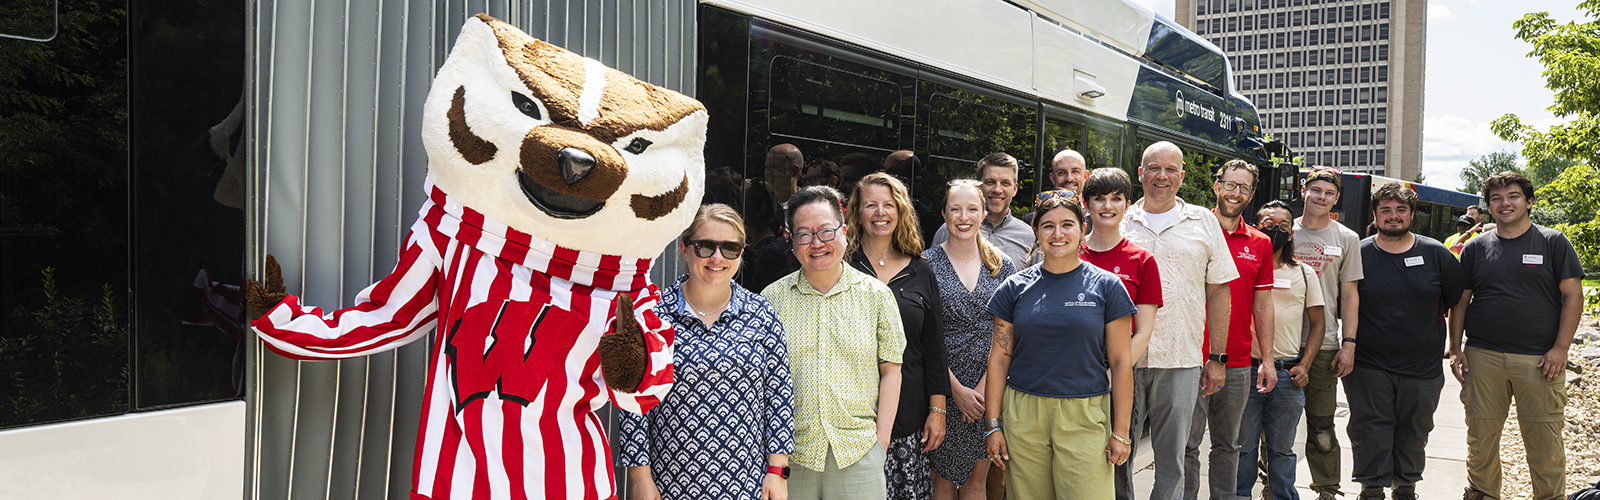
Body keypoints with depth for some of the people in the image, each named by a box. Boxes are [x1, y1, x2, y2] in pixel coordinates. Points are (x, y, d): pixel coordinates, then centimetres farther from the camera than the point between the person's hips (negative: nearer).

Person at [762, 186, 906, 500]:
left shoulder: (876, 295, 3)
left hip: (859, 452, 0)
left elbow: (890, 370, 5)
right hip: (790, 453, 0)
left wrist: (882, 437, -2)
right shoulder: (772, 298, 3)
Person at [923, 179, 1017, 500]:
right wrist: (957, 389, -12)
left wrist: (983, 386, -9)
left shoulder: (1002, 266, 6)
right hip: (944, 386, -2)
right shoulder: (927, 264, -3)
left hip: (990, 386, 2)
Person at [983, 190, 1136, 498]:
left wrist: (1120, 431, -2)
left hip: (1085, 419, -1)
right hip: (1023, 419, 1)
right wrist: (992, 425, 2)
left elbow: (1121, 362, 2)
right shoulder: (1015, 288, 6)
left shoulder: (1105, 286, 3)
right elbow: (999, 359, 7)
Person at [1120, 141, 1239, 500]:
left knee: (1171, 460, 7)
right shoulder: (1118, 222, 7)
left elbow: (1218, 292, 9)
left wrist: (1217, 358, 4)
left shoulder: (1204, 223, 9)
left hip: (1181, 362, 0)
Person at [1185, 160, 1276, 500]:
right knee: (1187, 445, 0)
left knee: (1228, 445, 13)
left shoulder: (1260, 244, 10)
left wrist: (1267, 360, 8)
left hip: (1239, 365, 4)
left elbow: (1262, 306, 13)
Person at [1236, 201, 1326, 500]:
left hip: (1288, 375, 2)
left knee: (1282, 449, 10)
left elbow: (1317, 323, 12)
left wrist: (1304, 366, 3)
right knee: (1243, 447, 4)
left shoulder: (1304, 273, 11)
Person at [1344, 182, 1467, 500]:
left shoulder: (1436, 254, 2)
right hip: (1369, 365, -2)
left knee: (1414, 433, 12)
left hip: (1422, 367, 2)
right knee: (1369, 432, 0)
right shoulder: (1359, 254, -2)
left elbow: (1457, 301, 11)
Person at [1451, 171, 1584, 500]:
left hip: (1539, 358, -2)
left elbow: (1573, 295, 1)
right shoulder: (1475, 248, 10)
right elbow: (1460, 301, 12)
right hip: (1483, 357, 2)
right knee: (1480, 437, 7)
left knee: (1544, 441, 1)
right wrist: (1455, 348, 3)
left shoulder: (1553, 242, 4)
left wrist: (1560, 348, -8)